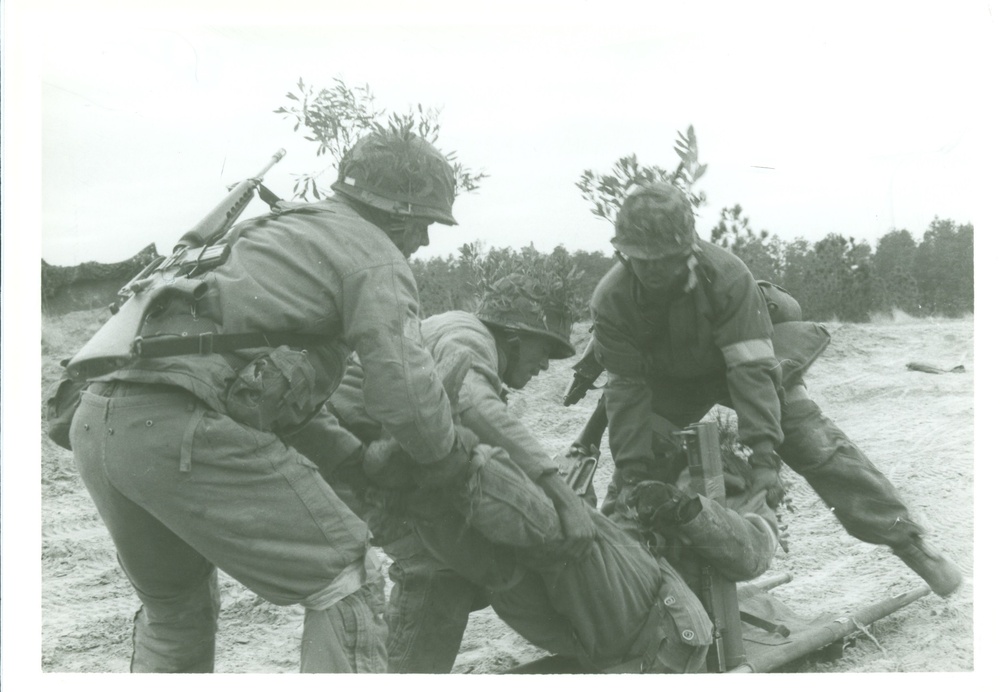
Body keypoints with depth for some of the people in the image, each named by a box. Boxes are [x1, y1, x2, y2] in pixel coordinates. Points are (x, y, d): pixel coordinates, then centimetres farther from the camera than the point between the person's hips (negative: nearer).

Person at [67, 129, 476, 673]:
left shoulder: (271, 233, 31)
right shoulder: (373, 254, 4)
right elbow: (403, 386, -7)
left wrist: (355, 455, 37)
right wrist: (448, 456, 12)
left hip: (97, 423, 9)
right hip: (182, 431, -9)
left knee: (174, 607, 28)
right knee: (346, 582, 3)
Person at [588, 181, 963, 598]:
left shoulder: (725, 274, -33)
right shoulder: (610, 301, -27)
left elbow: (751, 367, -34)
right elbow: (627, 389, -22)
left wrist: (764, 454, -41)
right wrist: (632, 472, -28)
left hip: (738, 359, -2)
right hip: (669, 382, 2)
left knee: (815, 445, -13)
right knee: (633, 468, -8)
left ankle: (906, 538, -4)